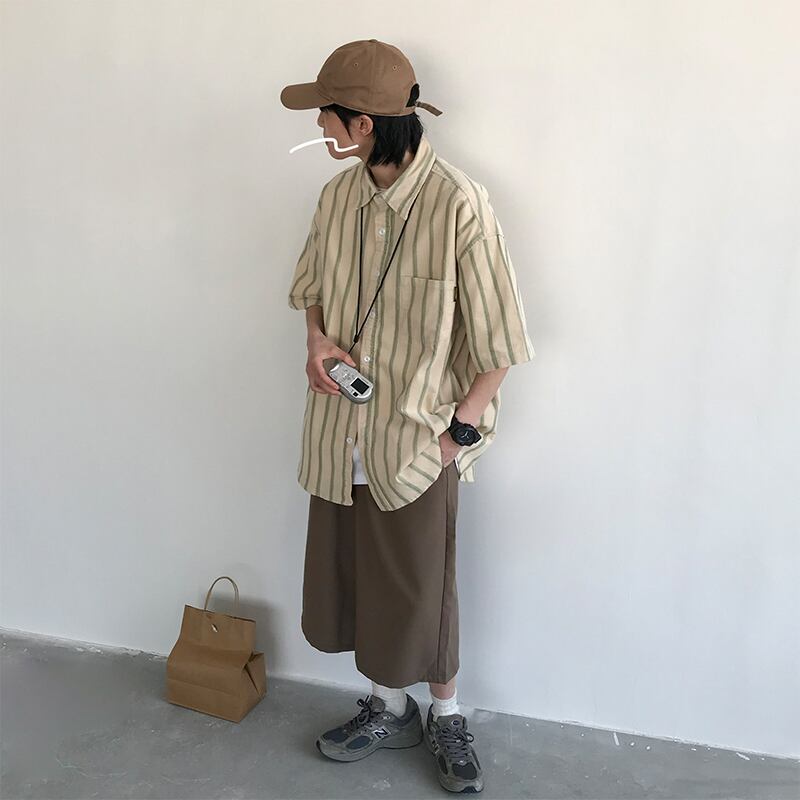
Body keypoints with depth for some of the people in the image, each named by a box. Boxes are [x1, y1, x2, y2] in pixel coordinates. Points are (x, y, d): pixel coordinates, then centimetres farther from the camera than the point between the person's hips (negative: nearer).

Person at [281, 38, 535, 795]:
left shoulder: (457, 205, -19)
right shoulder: (337, 195, -1)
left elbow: (498, 339, -12)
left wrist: (463, 427, -11)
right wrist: (317, 336, -4)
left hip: (420, 433, -5)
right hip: (342, 428, 6)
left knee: (419, 585, 9)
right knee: (352, 571, 16)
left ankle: (445, 714, 37)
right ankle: (389, 707, 41)